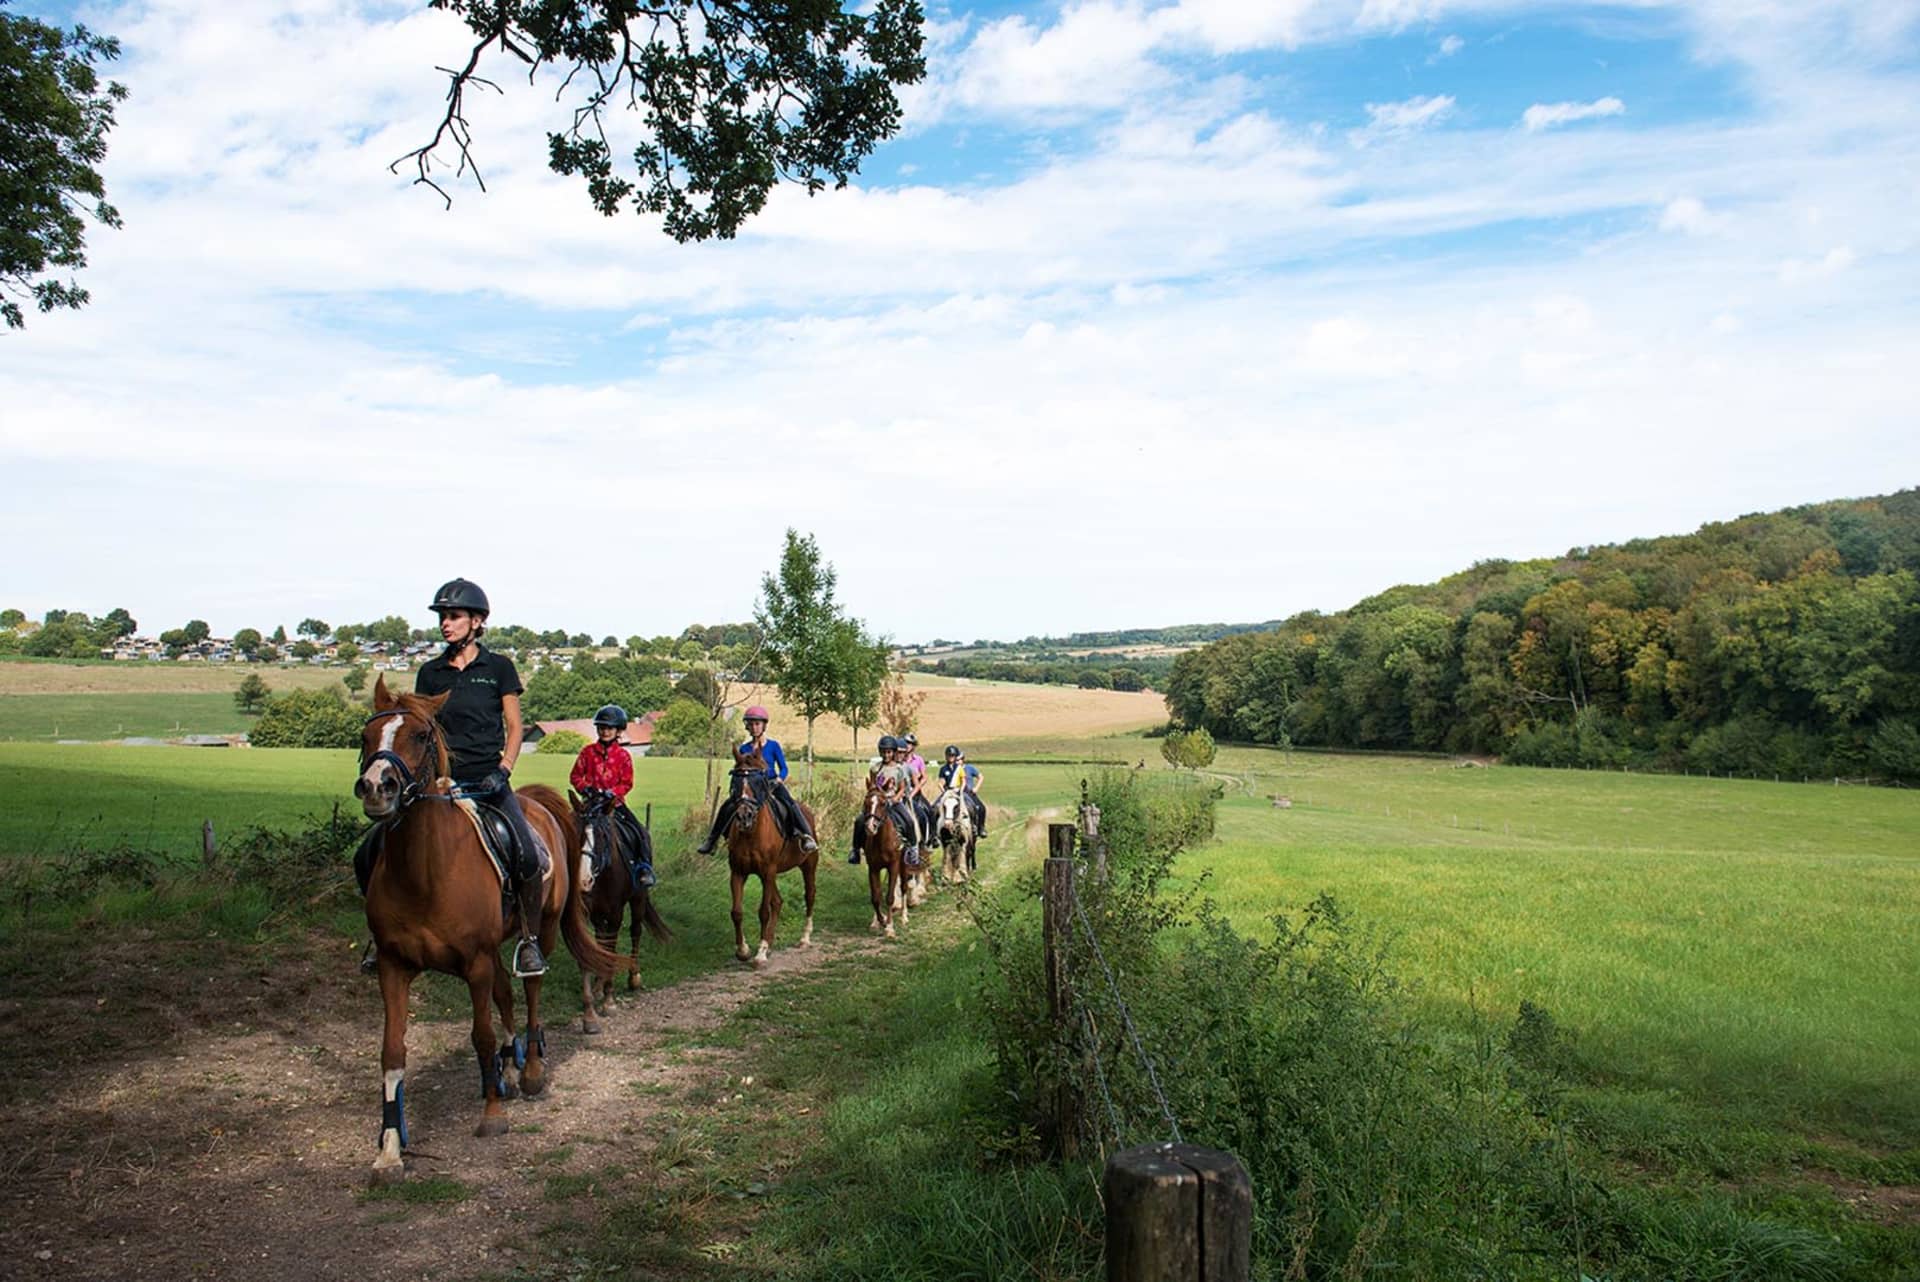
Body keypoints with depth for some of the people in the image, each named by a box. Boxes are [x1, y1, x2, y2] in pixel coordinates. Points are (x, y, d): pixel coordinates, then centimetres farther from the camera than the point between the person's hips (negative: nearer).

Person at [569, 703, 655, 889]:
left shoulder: (623, 755, 2)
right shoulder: (588, 752, 4)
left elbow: (627, 783, 0)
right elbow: (575, 776, 7)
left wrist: (611, 792, -16)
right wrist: (586, 788, -10)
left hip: (614, 802, 0)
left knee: (638, 832, -14)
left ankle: (644, 868, -6)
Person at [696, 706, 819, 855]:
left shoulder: (773, 745, 0)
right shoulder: (744, 748, 6)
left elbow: (783, 768, 1)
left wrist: (779, 780, -18)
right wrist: (742, 782, -9)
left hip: (772, 784, -3)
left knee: (790, 804, -31)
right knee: (726, 807, -14)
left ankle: (806, 835, -35)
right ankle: (712, 839, 0)